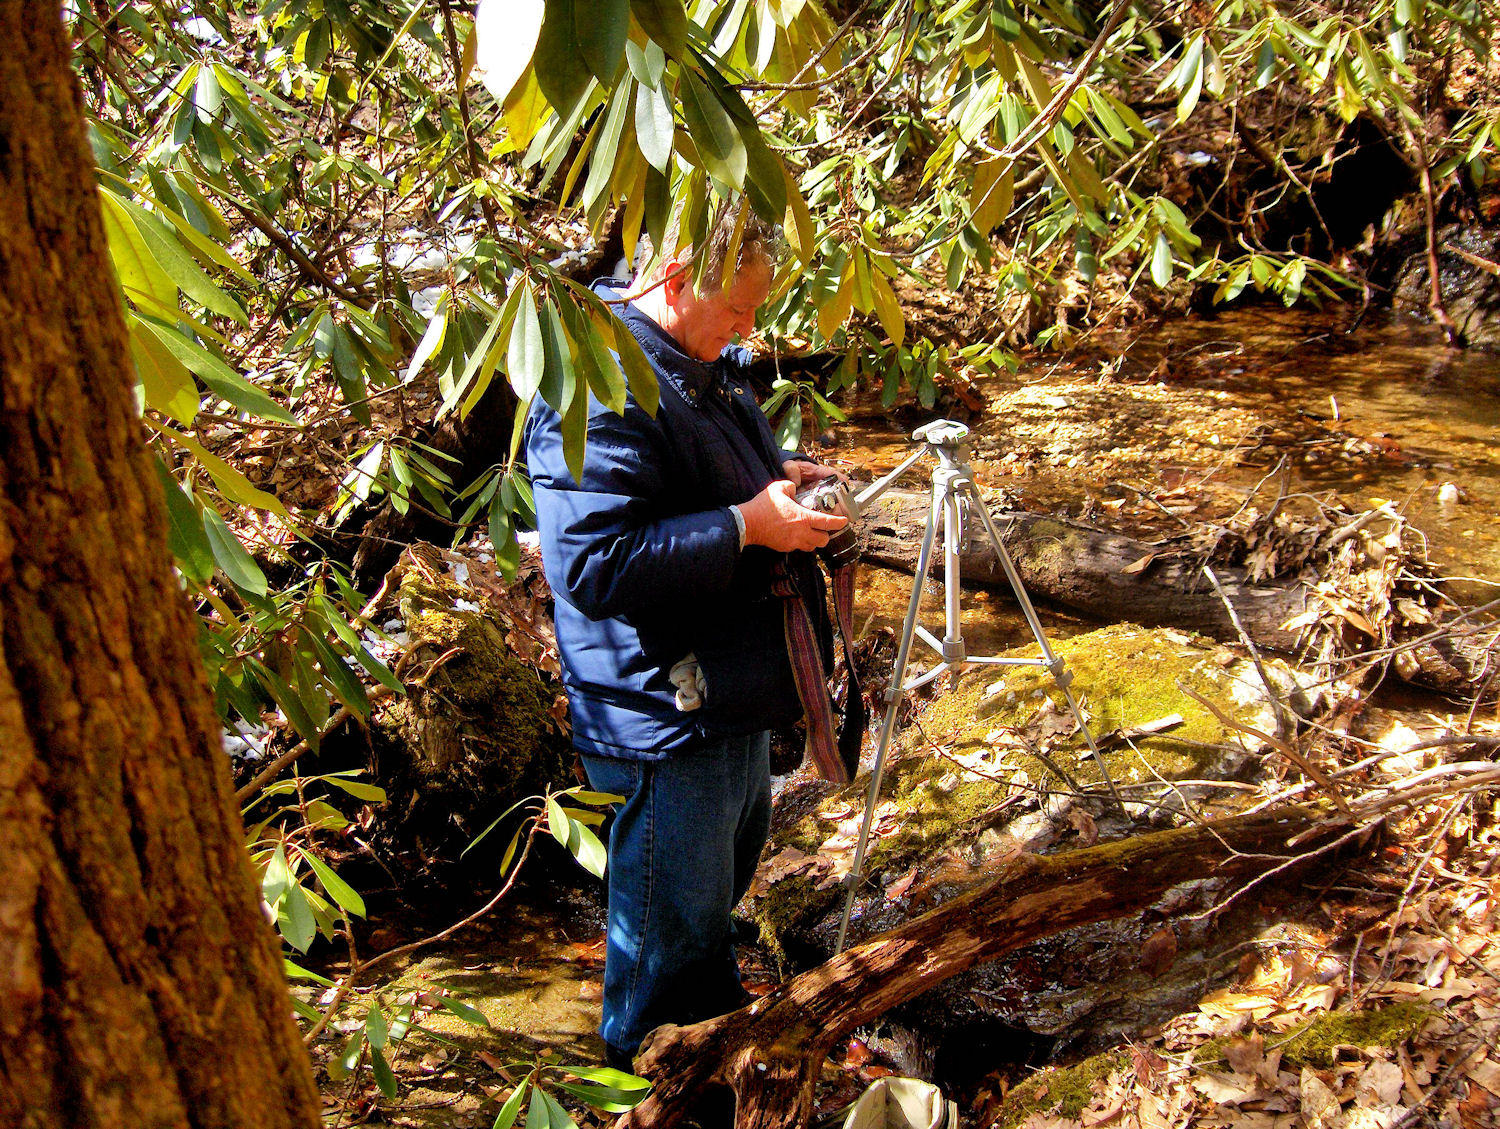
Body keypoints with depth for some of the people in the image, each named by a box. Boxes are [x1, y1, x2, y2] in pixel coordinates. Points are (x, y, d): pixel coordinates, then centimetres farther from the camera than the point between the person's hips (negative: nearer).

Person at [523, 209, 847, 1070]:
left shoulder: (701, 358, 6)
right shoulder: (600, 391, -27)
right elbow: (595, 564, -33)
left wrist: (779, 474, 3)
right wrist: (747, 525, -29)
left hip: (730, 679, 11)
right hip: (667, 709, -11)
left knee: (738, 844, 30)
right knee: (675, 907, 7)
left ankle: (713, 994, 55)